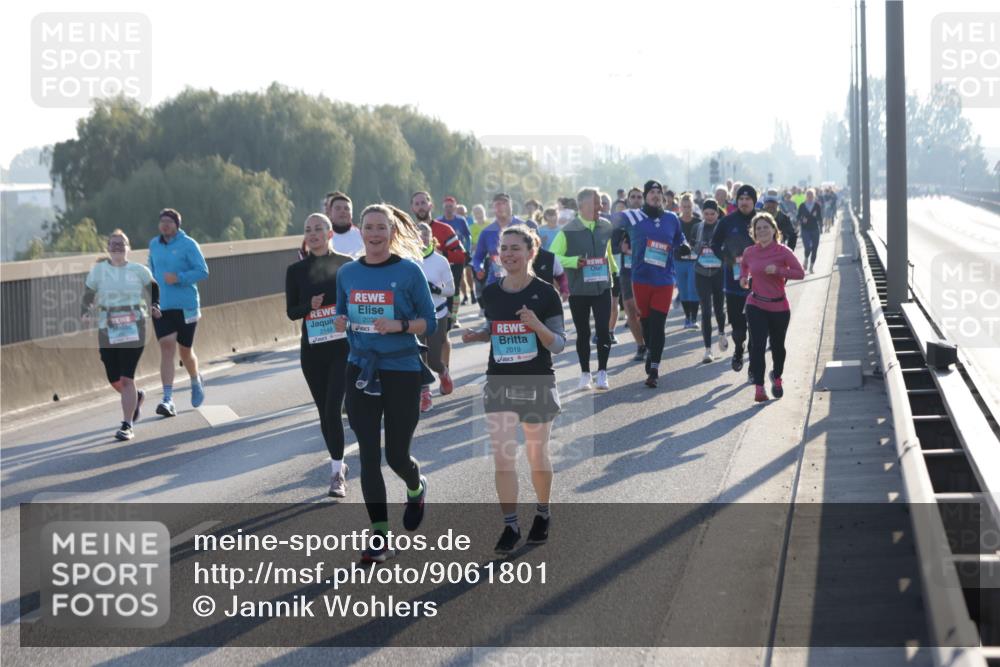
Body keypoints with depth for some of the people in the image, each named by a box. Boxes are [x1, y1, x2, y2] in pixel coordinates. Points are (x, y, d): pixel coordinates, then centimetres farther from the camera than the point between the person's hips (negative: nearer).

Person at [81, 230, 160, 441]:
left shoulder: (139, 271, 2)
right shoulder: (98, 270, 3)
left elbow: (154, 287, 19)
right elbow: (88, 294, 5)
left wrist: (155, 305, 5)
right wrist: (85, 311, -13)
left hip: (134, 330, -2)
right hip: (107, 331, 2)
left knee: (126, 378, -12)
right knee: (114, 380, 7)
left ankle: (128, 425, -5)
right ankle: (136, 397, 41)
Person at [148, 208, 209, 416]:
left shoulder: (188, 244, -6)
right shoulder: (154, 245, 8)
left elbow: (203, 271, -10)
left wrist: (179, 278, -22)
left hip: (185, 306, -3)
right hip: (161, 307, 3)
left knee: (185, 351, 8)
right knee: (167, 348, -13)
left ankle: (196, 381, 42)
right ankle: (168, 399, -17)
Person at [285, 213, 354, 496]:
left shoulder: (347, 265, 0)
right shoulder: (297, 270, 5)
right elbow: (291, 312, 7)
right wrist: (310, 305, -14)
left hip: (343, 346, -3)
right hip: (312, 348, 3)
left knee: (333, 408, -14)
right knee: (324, 411, 9)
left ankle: (337, 472, -10)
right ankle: (338, 464, 25)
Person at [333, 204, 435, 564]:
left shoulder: (409, 271, -7)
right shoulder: (347, 273, 5)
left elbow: (429, 323, -4)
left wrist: (398, 325, -21)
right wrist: (340, 322, -6)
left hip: (401, 372, -3)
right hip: (361, 371, 3)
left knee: (396, 455, 4)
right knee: (368, 456, -1)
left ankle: (416, 489, 41)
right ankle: (379, 537, 6)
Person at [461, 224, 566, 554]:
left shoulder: (545, 293, -9)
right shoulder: (490, 292, 2)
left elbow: (559, 343, -7)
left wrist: (536, 325, -26)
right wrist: (476, 335, -3)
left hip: (537, 385, -2)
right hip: (500, 384, 2)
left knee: (537, 455, 11)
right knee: (503, 455, -7)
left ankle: (542, 513, 33)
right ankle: (510, 525, 2)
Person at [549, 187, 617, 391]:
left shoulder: (606, 227, 4)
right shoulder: (569, 231, -9)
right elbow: (553, 257, -9)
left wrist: (615, 273, 20)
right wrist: (574, 262, -21)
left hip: (602, 288, 2)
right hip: (578, 290, -2)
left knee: (603, 330, -5)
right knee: (583, 333, 7)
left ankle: (602, 373, 7)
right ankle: (585, 374, 19)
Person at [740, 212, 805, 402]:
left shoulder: (783, 252, -9)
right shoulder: (749, 252, 1)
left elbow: (800, 273, -11)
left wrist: (778, 270, -23)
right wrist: (743, 277, 1)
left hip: (779, 307, -1)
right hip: (756, 306, 1)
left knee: (777, 345, 14)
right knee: (758, 345, -12)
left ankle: (776, 377, 41)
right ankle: (759, 387, -12)